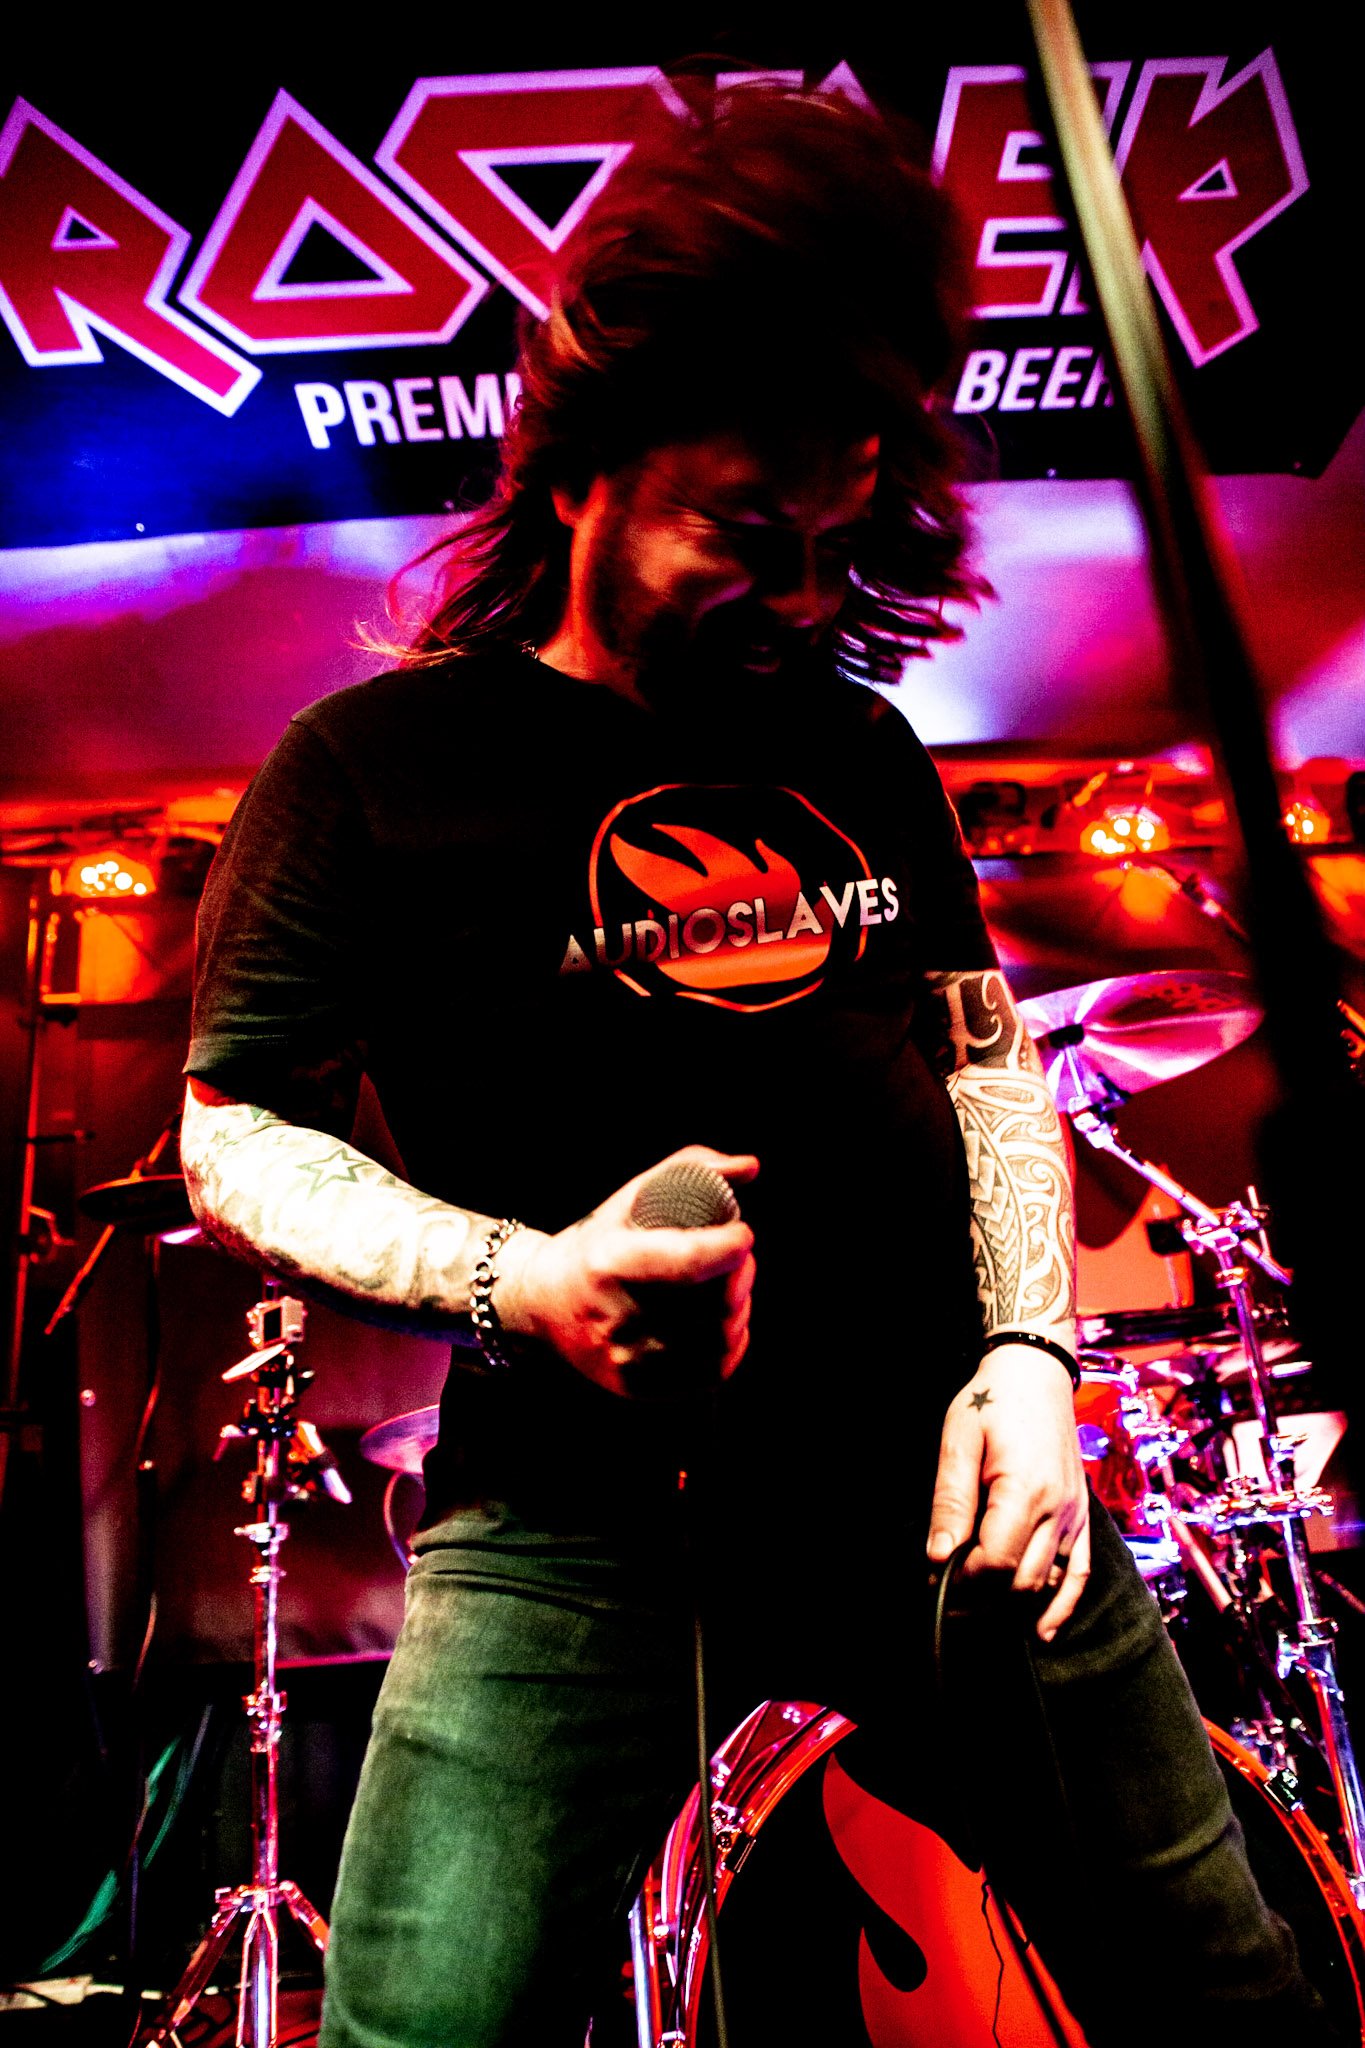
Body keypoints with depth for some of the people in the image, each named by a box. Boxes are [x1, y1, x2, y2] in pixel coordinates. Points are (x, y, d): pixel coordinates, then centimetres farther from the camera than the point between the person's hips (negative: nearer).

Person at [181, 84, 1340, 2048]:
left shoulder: (858, 745, 11)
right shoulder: (377, 763, -3)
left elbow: (987, 1051, 14)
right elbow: (236, 1134, -3)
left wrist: (1028, 1351, 0)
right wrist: (515, 1278, -20)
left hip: (942, 1471, 5)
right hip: (580, 1507, -3)